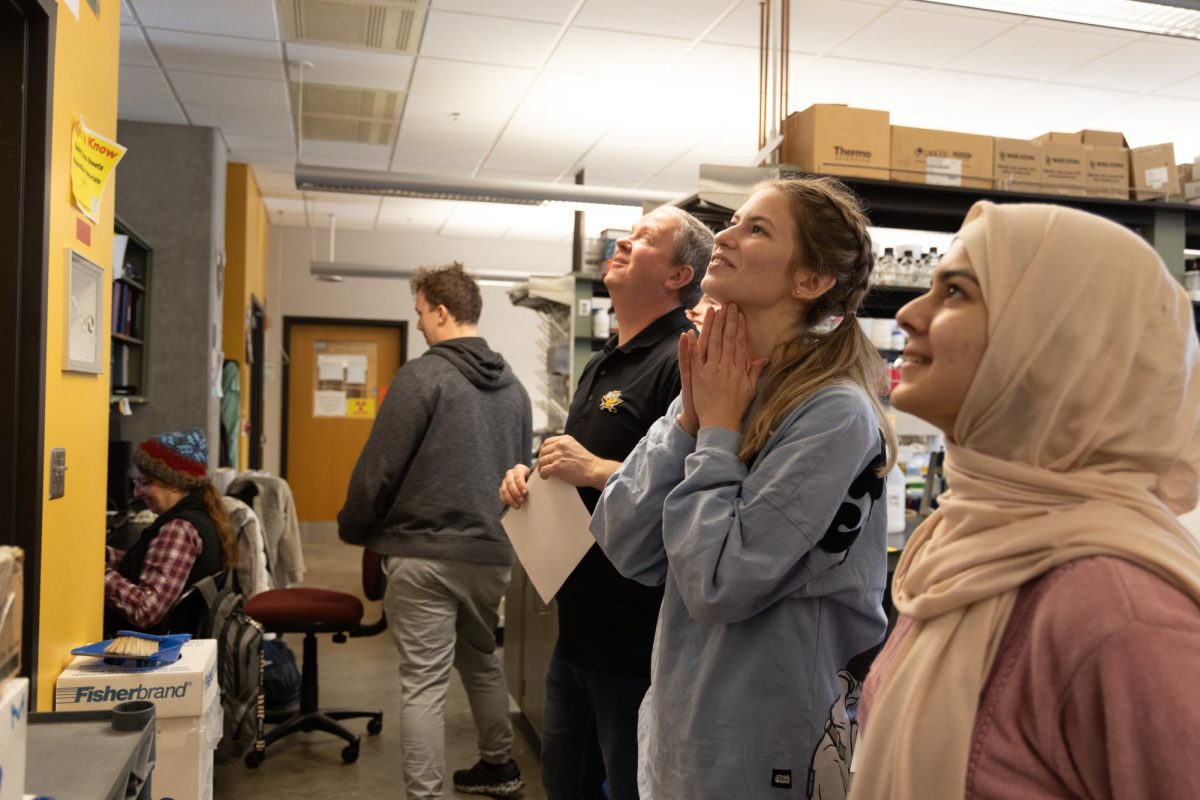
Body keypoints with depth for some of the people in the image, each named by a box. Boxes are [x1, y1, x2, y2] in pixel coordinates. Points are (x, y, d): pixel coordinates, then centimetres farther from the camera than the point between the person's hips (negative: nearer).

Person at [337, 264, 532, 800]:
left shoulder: (423, 376, -11)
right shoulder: (513, 386, 8)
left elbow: (379, 467, -11)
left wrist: (353, 529, 4)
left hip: (424, 553, -6)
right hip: (491, 553, 7)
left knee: (424, 683, 0)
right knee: (481, 660, 24)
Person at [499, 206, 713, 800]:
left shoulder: (682, 363, -17)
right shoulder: (603, 364, 14)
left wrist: (595, 470, -24)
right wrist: (529, 478, 5)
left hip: (638, 642, -9)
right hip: (579, 630, 9)